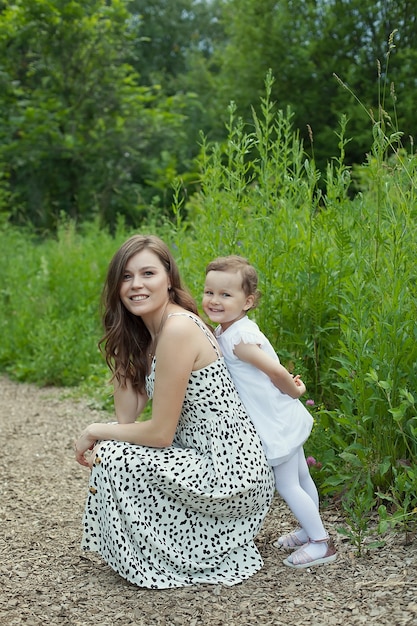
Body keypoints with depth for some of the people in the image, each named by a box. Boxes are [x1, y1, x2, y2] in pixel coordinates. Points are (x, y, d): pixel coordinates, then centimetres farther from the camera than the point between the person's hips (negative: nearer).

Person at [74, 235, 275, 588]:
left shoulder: (178, 328, -21)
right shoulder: (145, 333, 8)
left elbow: (160, 432, -19)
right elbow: (127, 416, 3)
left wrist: (94, 432, -6)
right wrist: (121, 349, -2)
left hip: (229, 475, -10)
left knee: (113, 457, -13)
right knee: (114, 448, 18)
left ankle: (157, 564, 8)